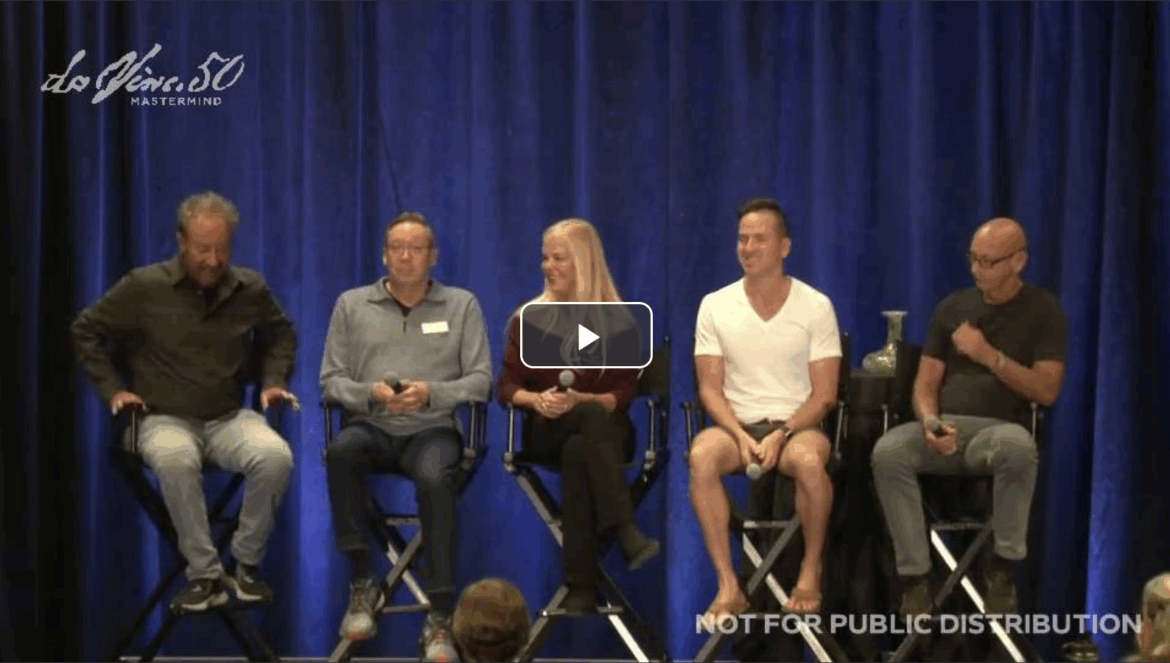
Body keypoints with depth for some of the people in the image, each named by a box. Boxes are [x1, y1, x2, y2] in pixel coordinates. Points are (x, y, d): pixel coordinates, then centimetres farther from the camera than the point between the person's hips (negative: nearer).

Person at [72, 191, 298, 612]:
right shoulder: (145, 287, -4)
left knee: (276, 457, -31)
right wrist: (112, 389, 1)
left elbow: (281, 334, 25)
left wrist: (274, 380, 11)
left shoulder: (250, 289, 5)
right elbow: (86, 331, 8)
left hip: (230, 418, 3)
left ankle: (245, 563, -10)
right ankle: (204, 573, -25)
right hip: (166, 419, -2)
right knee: (175, 459, -40)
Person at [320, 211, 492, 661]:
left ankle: (441, 616, -32)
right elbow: (331, 380, 7)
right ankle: (363, 583, -22)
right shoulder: (352, 305, 11)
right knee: (340, 452, -35)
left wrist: (431, 393, -15)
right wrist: (370, 393, -14)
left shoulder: (462, 306, 9)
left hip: (432, 430, -1)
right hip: (372, 428, 1)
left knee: (434, 479, -36)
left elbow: (480, 381, 2)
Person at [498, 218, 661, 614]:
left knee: (578, 452, -38)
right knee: (594, 417, -36)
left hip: (607, 431, 0)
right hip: (547, 432, 0)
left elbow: (623, 395, -1)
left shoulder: (617, 323, 8)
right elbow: (507, 387, 7)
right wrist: (536, 399, -17)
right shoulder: (528, 320, 13)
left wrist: (578, 400, -20)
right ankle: (626, 532, -50)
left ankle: (581, 587, -43)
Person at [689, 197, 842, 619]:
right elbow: (711, 388, 2)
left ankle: (811, 572, -13)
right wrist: (741, 436, -16)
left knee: (809, 460, -37)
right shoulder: (715, 306, 5)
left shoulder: (816, 307, 1)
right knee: (701, 457, -34)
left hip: (797, 425, -1)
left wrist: (782, 435, -18)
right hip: (737, 424, 1)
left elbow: (824, 394, -2)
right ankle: (729, 586, -28)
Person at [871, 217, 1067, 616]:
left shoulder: (1042, 311, 6)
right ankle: (915, 576, -27)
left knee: (1017, 445, -41)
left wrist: (988, 354, -13)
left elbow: (1046, 391, -4)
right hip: (946, 429, 3)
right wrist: (931, 423, -11)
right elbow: (926, 383, 12)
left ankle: (1003, 568, -23)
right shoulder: (953, 307, 15)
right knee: (888, 452, -31)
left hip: (998, 429, -3)